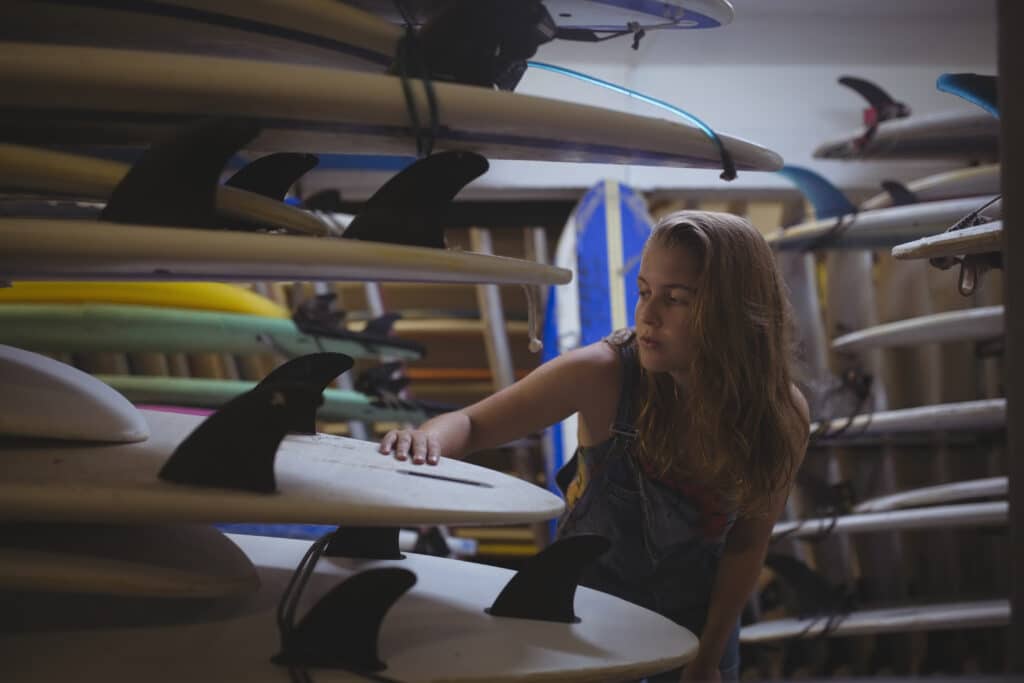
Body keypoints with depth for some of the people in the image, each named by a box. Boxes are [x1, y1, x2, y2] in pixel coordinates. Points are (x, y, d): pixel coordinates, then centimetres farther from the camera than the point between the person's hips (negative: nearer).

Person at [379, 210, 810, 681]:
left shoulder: (781, 416, -21)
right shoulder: (603, 374, -28)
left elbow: (747, 546, -8)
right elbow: (473, 424, -20)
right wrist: (430, 439, -42)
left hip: (695, 616, 2)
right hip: (588, 606, -2)